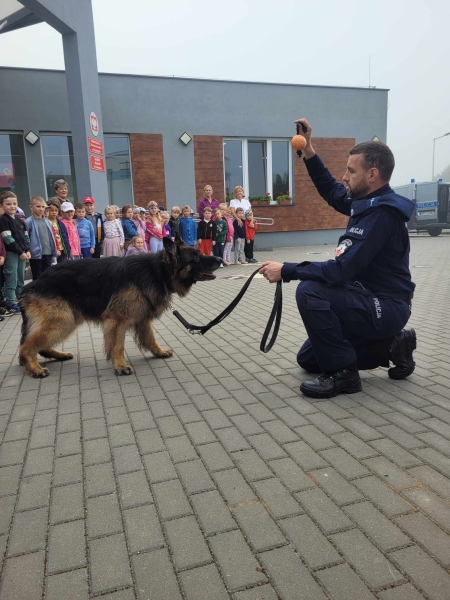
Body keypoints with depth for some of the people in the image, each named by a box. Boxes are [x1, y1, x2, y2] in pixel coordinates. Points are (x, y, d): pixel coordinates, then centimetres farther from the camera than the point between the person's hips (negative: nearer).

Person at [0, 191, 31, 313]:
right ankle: (11, 304, 1)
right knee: (12, 279, -4)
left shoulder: (20, 220, 14)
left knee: (21, 279, 13)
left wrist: (27, 251, 1)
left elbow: (26, 237, 15)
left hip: (23, 253, 7)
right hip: (11, 253, -7)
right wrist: (20, 252, -15)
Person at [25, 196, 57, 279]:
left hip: (48, 254, 5)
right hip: (36, 255, -5)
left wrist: (54, 252, 10)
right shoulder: (28, 222, -8)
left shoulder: (47, 222, 9)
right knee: (37, 278, 3)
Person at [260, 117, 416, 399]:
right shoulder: (367, 202, 5)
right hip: (371, 302, 9)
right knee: (308, 359, 11)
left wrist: (286, 271, -24)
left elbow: (341, 271, -30)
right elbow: (331, 191, 22)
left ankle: (342, 373, -13)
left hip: (386, 308, -9)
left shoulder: (381, 214, -24)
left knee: (310, 292, -29)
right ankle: (390, 346, 13)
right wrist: (308, 151, 11)